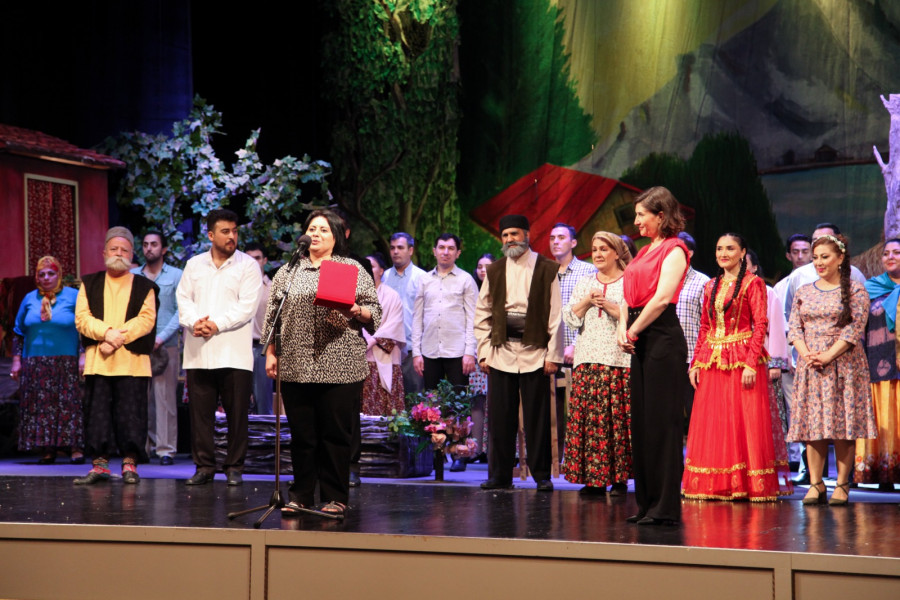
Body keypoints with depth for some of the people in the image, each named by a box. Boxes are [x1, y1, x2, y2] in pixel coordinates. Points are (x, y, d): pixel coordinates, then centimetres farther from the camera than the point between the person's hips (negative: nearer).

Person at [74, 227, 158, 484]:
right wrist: (107, 333, -15)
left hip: (132, 362, -1)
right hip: (97, 362, 2)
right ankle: (100, 464, 5)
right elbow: (82, 318, 2)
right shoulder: (90, 284, 14)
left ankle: (129, 464, 3)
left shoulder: (144, 287, 10)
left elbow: (146, 320, -4)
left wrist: (119, 339, -15)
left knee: (131, 412, -3)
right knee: (98, 412, 0)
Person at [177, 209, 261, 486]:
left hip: (234, 352, -3)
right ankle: (204, 466, 11)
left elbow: (246, 307, -6)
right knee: (200, 411, 3)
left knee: (236, 412, -2)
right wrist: (195, 321, -12)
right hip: (198, 353, 3)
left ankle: (234, 466, 8)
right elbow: (183, 299, 8)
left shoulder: (248, 266, 4)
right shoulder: (194, 265, 15)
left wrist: (216, 325, -15)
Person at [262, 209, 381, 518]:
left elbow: (374, 313, 6)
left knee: (336, 433, 0)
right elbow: (273, 315, 14)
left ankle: (335, 498, 9)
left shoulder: (353, 269, 8)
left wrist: (355, 311, -14)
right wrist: (270, 353, 7)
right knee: (301, 434, 5)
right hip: (296, 365, 2)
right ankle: (300, 495, 14)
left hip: (340, 366, -2)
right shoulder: (288, 271, 15)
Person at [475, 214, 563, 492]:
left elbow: (555, 315, 0)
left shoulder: (546, 269, 3)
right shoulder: (494, 271, 13)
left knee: (537, 417, -1)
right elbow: (483, 314, 13)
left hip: (534, 352, -3)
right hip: (500, 352, 3)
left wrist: (553, 355, -5)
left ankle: (542, 475, 8)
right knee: (500, 417, 3)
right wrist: (484, 351, 4)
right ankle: (500, 475, 10)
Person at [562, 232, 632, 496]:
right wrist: (587, 301, -2)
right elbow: (569, 317, 12)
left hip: (620, 360, -4)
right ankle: (594, 479, 1)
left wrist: (609, 306, -11)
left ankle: (619, 479, -2)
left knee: (619, 418, -8)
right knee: (587, 416, -3)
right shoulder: (585, 283, 19)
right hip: (588, 360, 4)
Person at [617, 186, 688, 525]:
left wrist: (633, 332, -11)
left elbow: (662, 298, -17)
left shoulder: (674, 250, -7)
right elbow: (629, 295, 15)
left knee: (662, 421, -7)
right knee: (641, 421, 9)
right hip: (640, 342, 9)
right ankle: (647, 503, 16)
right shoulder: (645, 251, 19)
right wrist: (622, 329, -1)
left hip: (663, 338, -9)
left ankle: (666, 507, -4)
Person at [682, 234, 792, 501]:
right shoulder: (711, 286, 16)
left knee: (745, 422, -4)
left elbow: (761, 325, -8)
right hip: (712, 362, 6)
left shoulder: (753, 283, -2)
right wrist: (696, 362, 8)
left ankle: (749, 485, 0)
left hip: (742, 360, -6)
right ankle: (716, 486, 10)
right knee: (711, 423, 4)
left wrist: (751, 363, -17)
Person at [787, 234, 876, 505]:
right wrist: (806, 353, -10)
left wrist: (828, 355, -16)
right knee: (813, 423, -1)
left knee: (843, 423, -4)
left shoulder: (855, 291, 0)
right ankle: (815, 485, 2)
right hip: (810, 367, 3)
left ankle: (842, 485, 1)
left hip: (843, 364, -3)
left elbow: (854, 329, -7)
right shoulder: (803, 292, 13)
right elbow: (794, 328, 8)